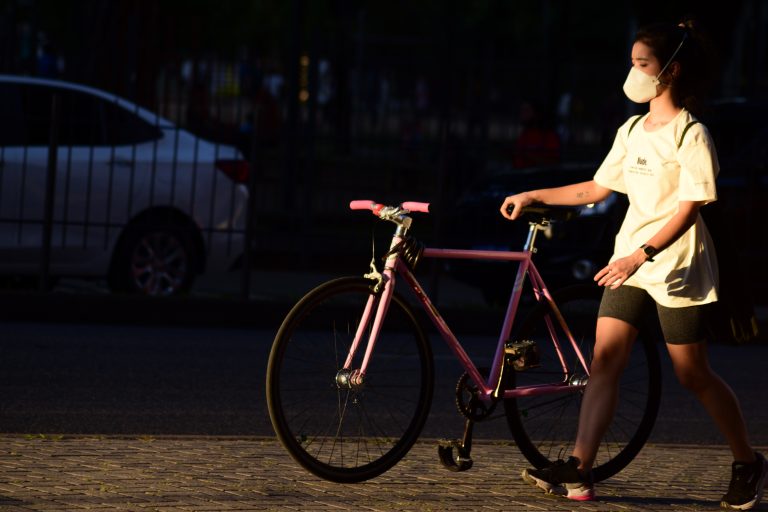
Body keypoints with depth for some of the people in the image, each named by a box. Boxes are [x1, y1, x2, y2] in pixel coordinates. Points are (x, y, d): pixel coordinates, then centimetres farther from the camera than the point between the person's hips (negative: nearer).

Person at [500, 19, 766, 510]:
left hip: (676, 266, -7)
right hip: (629, 261, 7)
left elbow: (689, 208, -18)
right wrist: (533, 196, 14)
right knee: (605, 360, -4)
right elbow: (598, 188, 18)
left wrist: (641, 255, -27)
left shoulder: (691, 134, -12)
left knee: (694, 374, 1)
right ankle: (579, 471, -8)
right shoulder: (632, 130, 11)